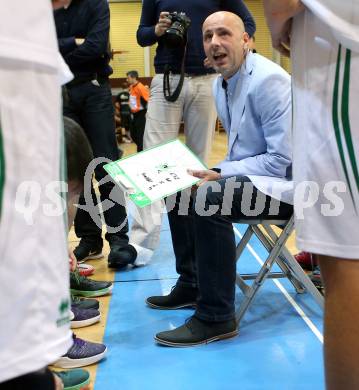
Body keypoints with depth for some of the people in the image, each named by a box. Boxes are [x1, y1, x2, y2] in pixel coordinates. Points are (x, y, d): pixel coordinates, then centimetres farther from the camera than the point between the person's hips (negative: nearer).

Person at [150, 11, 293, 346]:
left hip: (284, 181, -10)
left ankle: (216, 318, -20)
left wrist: (220, 174, -22)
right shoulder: (221, 84, 8)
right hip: (249, 175, 10)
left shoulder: (268, 80, -20)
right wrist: (213, 172, -3)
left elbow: (283, 160, -25)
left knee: (210, 197, -32)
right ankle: (191, 286, 24)